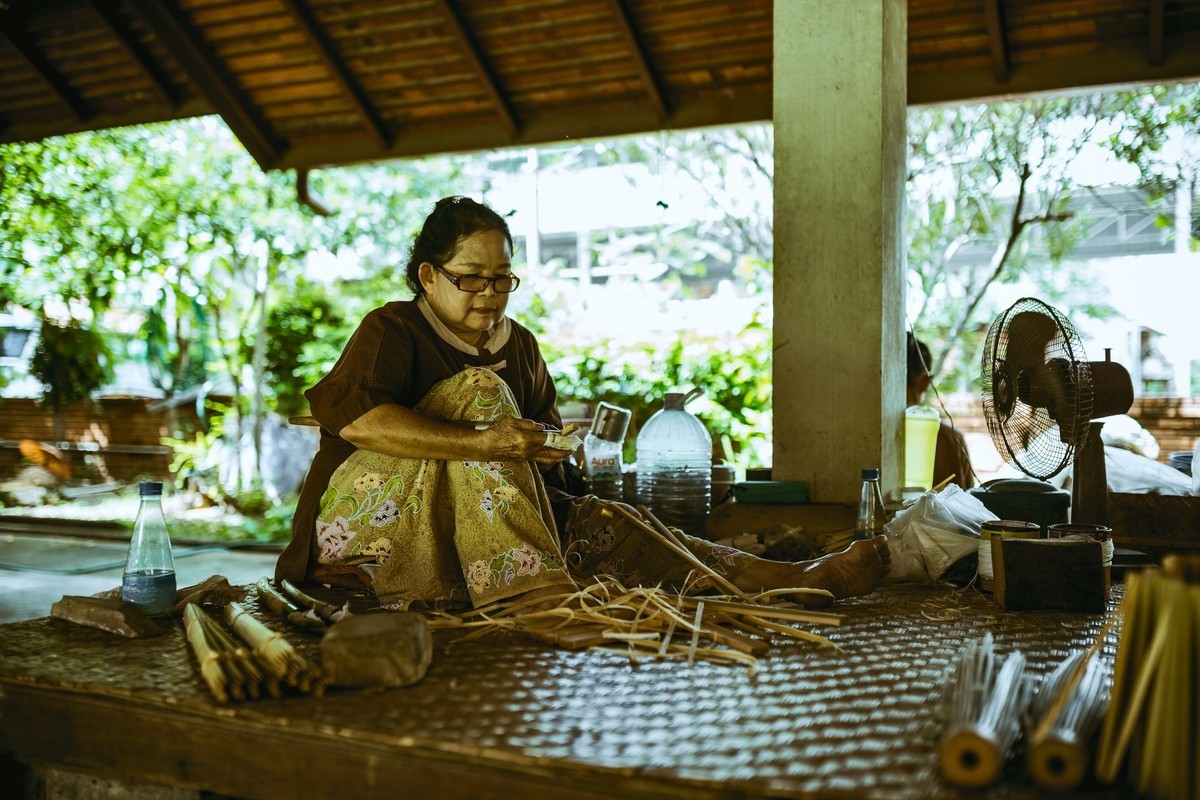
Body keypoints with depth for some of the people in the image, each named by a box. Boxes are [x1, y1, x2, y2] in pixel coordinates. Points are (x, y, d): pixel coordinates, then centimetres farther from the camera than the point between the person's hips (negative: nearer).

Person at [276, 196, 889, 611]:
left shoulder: (518, 344, 13)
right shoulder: (392, 330, -7)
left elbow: (546, 430, 13)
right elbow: (352, 414, -26)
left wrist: (546, 448, -14)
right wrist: (482, 443, -35)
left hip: (482, 528, 6)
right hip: (368, 515, -5)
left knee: (598, 522, -17)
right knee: (480, 391, -27)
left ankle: (798, 580, -24)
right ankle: (535, 593, -41)